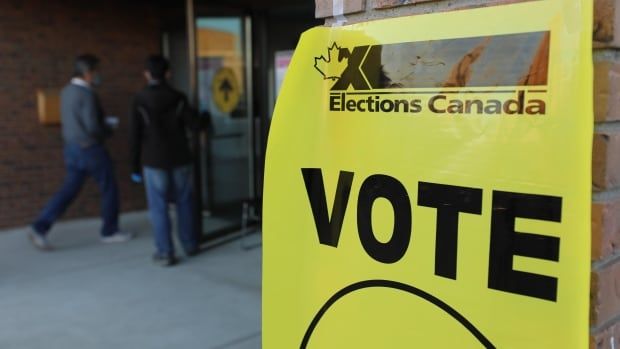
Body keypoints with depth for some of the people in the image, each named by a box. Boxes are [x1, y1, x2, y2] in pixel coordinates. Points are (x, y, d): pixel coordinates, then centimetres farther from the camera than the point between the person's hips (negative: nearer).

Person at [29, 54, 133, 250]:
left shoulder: (67, 91, 9)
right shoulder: (87, 94, -19)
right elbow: (93, 127, -23)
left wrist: (102, 125, 13)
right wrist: (108, 131, -3)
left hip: (72, 148, 8)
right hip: (90, 149, -8)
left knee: (69, 190, 11)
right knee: (109, 188, 8)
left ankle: (40, 228, 2)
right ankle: (110, 231, 18)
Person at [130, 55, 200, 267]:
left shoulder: (140, 100, -4)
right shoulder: (178, 98, -4)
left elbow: (135, 136, -4)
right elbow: (193, 124, -8)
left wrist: (135, 166, 3)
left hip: (153, 161, -2)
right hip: (179, 158, 2)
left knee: (158, 208, 3)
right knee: (184, 202, 15)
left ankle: (165, 253, 4)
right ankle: (190, 245, 22)